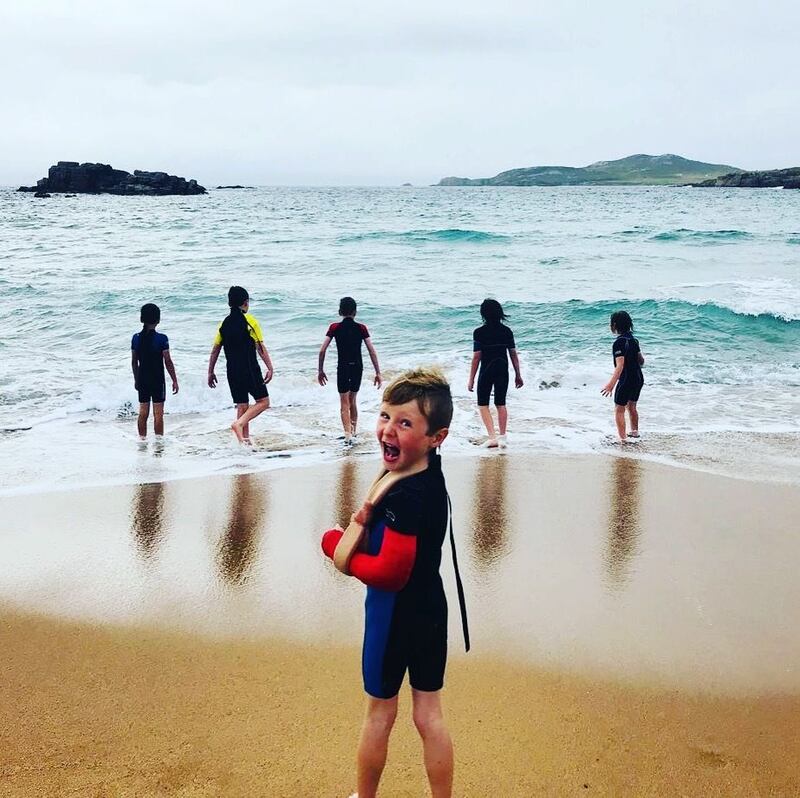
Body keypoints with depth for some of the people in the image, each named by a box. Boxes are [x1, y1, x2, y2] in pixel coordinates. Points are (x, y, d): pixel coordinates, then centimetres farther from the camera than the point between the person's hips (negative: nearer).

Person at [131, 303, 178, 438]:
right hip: (157, 380, -4)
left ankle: (142, 439, 18)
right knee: (158, 414, 1)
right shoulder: (161, 338, -13)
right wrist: (174, 380, -3)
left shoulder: (136, 338, 0)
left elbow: (134, 362, 7)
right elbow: (168, 362, -11)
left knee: (143, 413, 12)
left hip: (142, 380, 4)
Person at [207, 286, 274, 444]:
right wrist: (270, 368, -9)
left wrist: (210, 372, 16)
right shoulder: (249, 320, -6)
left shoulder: (224, 323, 9)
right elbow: (260, 347, -11)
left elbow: (215, 350, 10)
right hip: (250, 370, -6)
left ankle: (245, 440, 10)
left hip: (232, 371, 6)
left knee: (242, 405, 12)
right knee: (263, 401, 2)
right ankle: (238, 424, -16)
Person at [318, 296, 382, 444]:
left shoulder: (334, 328, -3)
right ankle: (353, 432, 29)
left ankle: (348, 434, -14)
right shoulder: (361, 328, -1)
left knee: (344, 404, 1)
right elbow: (372, 351, -6)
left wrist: (320, 371, 2)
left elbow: (322, 350, -7)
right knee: (352, 401, 20)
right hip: (357, 368, 2)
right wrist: (378, 373, -3)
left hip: (342, 368, -2)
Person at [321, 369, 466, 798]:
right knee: (430, 714, 15)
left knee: (379, 712, 13)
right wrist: (369, 521, -6)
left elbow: (390, 572, -26)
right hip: (430, 608, 8)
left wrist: (335, 544, -14)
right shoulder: (430, 474, -1)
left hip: (395, 615, -8)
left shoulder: (404, 498, -29)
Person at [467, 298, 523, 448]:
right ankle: (502, 438, 15)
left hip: (487, 371, -4)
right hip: (503, 371, 4)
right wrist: (518, 375, 13)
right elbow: (514, 354, 3)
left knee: (483, 404, 8)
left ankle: (492, 437, -5)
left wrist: (471, 380, -4)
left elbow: (476, 357, -11)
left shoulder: (479, 332, -12)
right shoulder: (507, 331, -1)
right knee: (501, 404, 15)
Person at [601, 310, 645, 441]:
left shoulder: (619, 343, -21)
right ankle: (634, 431, 41)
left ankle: (622, 438, 1)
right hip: (639, 378, 8)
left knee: (619, 410, 2)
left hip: (626, 380, -8)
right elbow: (641, 360, 13)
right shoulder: (633, 340, 5)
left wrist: (611, 384, -35)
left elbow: (620, 365, -29)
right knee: (631, 406, 26)